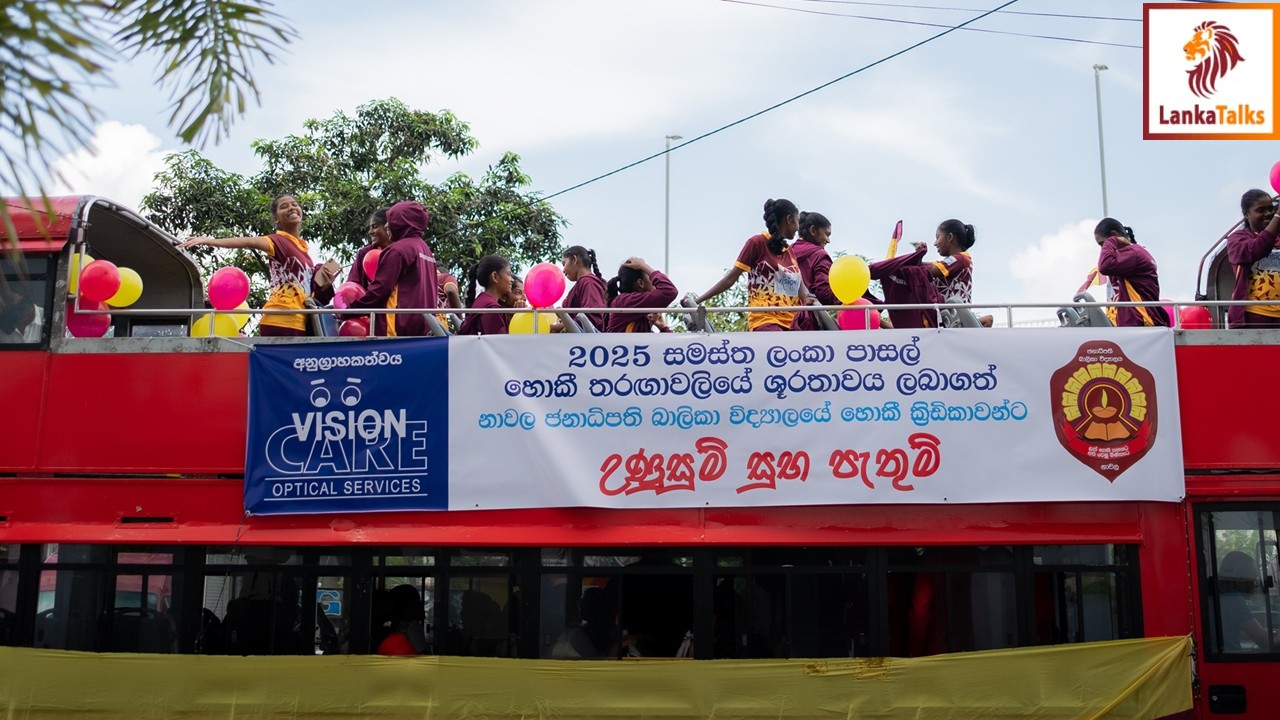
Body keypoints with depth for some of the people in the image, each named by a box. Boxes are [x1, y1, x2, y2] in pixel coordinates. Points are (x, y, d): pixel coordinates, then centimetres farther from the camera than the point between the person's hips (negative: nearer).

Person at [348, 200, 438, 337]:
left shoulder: (397, 250, -7)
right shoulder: (425, 249, 18)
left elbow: (379, 288, -11)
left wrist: (352, 309, -1)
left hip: (399, 324, -8)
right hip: (423, 323, 8)